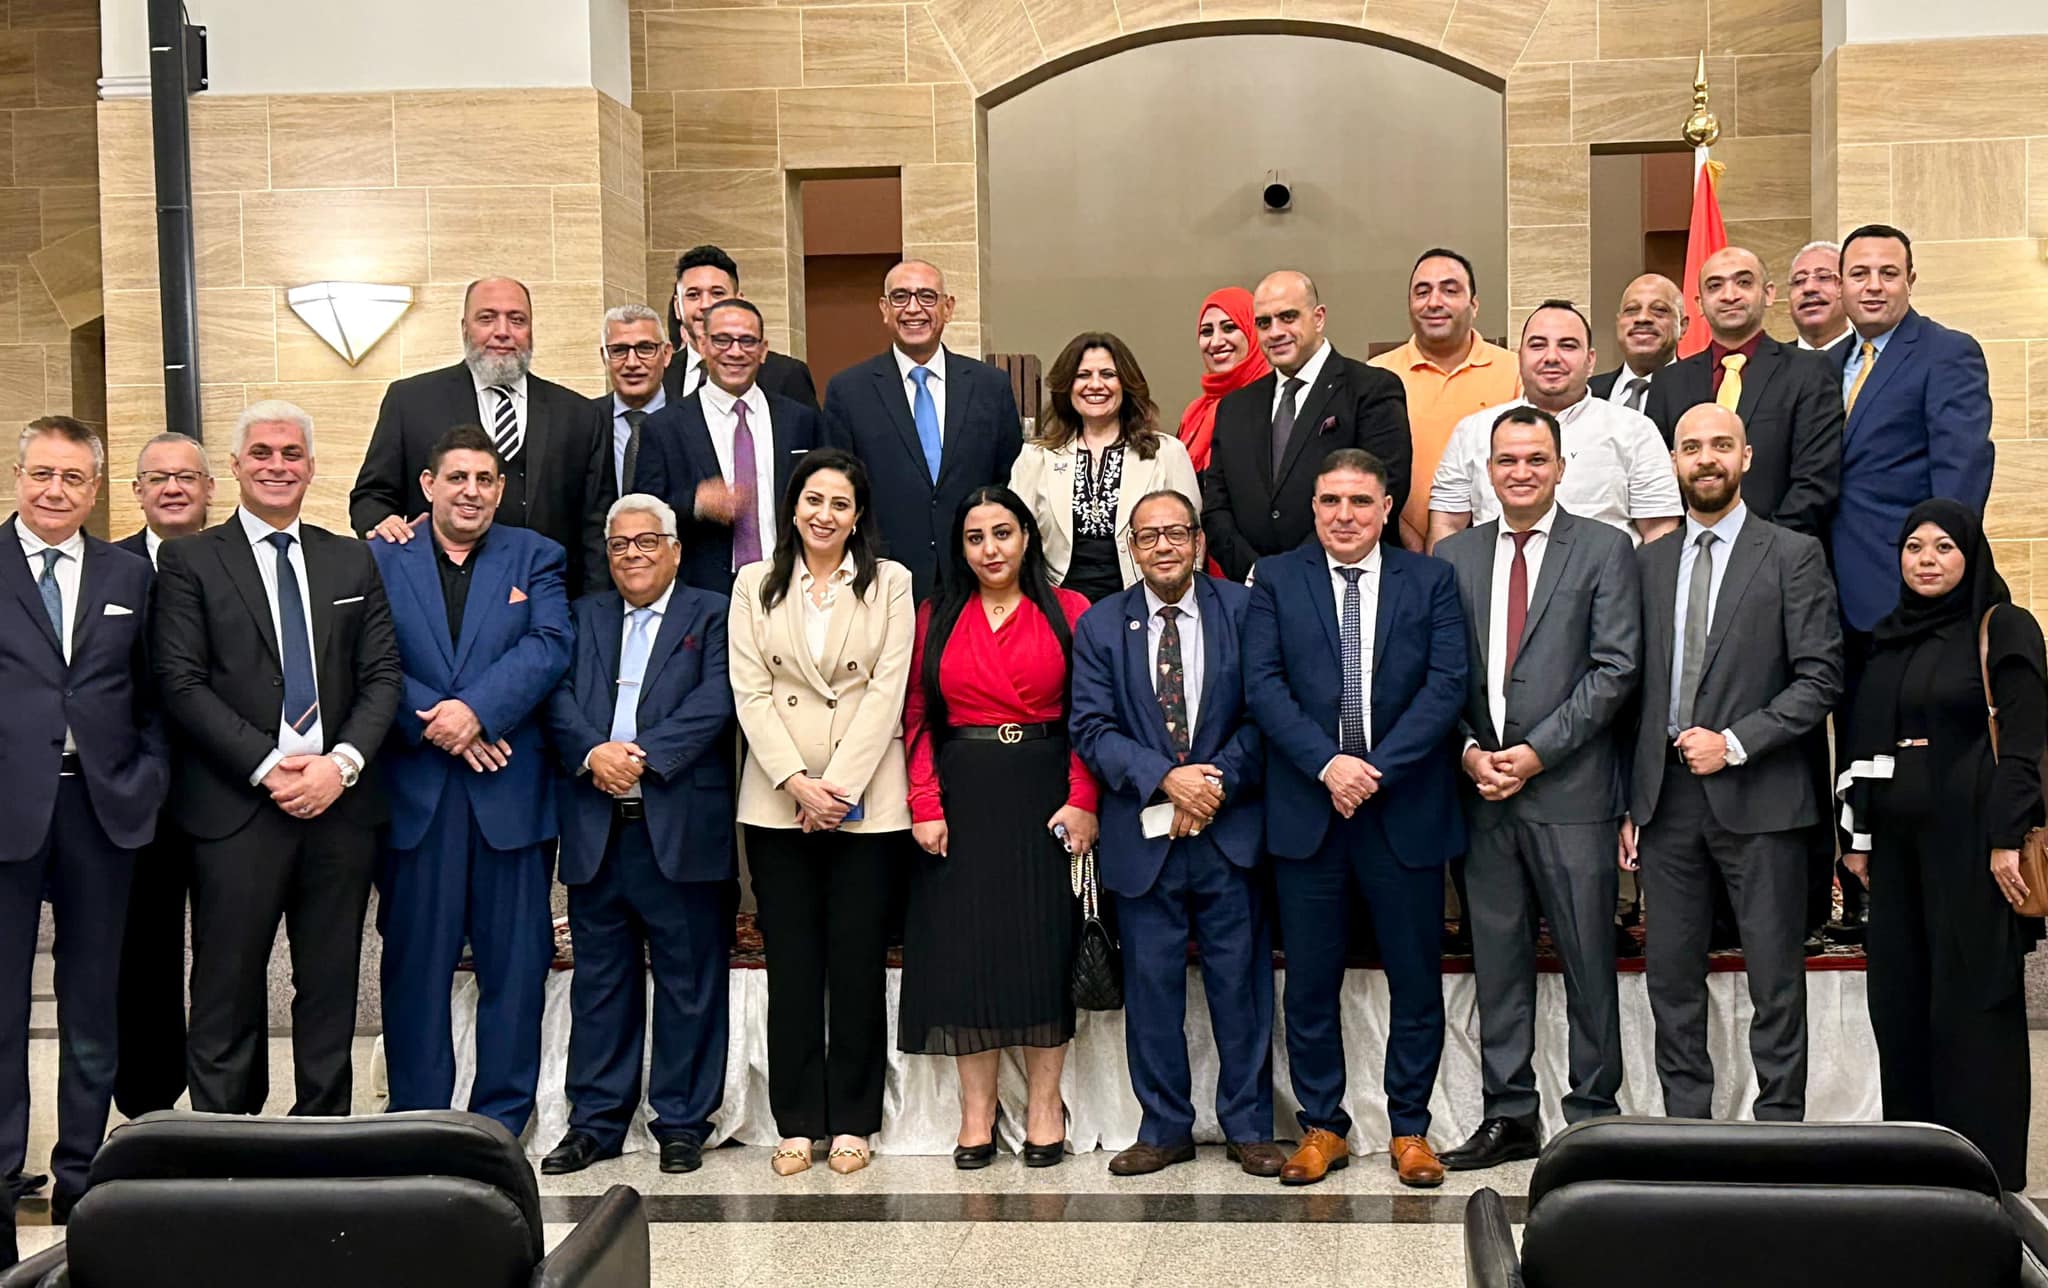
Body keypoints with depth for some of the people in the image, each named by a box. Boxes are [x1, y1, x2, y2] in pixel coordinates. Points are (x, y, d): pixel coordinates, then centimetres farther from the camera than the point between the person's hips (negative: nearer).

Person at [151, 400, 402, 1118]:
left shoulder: (353, 562, 14)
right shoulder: (190, 561, 4)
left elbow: (384, 675, 8)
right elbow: (181, 682, -5)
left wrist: (341, 763, -9)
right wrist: (269, 766, -13)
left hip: (341, 802, 3)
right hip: (236, 809, -3)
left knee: (330, 991, 8)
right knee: (228, 997, 2)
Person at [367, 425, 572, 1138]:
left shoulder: (533, 557, 10)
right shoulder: (379, 559, 9)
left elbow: (549, 647, -5)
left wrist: (476, 710, -17)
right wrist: (435, 723, -15)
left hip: (510, 791, 0)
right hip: (414, 789, 0)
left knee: (514, 958, 4)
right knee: (416, 958, 6)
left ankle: (503, 1117, 15)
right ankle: (417, 1121, 17)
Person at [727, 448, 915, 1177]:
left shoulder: (890, 583, 4)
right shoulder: (755, 585, 8)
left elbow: (888, 689, -4)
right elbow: (750, 692, 1)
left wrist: (837, 785, -12)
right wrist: (797, 782, -11)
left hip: (866, 801, -1)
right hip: (778, 801, 1)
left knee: (858, 964, 2)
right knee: (792, 964, 4)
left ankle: (852, 1120, 12)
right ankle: (797, 1121, 12)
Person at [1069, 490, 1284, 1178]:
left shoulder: (1243, 610, 3)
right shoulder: (1100, 625, 5)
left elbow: (1263, 713, -1)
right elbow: (1091, 727, -2)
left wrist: (1216, 785, -12)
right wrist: (1166, 778, -15)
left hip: (1230, 829, -1)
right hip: (1142, 835, 1)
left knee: (1242, 982, 5)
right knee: (1151, 986, 7)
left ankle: (1248, 1127, 18)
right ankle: (1164, 1129, 20)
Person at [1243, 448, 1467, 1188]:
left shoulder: (1431, 580, 6)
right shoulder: (1276, 580, 6)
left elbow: (1447, 683, -4)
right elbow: (1262, 685, -3)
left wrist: (1378, 768, -14)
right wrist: (1327, 763, -15)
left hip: (1406, 810, 0)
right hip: (1306, 811, 0)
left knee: (1417, 981, 7)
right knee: (1310, 983, 6)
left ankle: (1410, 1129, 20)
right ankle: (1322, 1127, 19)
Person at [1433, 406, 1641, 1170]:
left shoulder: (1604, 550, 1)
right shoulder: (1453, 557, 11)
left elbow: (1614, 669, -6)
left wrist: (1537, 751, -12)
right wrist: (1468, 750, -5)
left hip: (1569, 789, -3)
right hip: (1482, 790, 3)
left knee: (1588, 962, 3)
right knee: (1497, 961, 9)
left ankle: (1592, 1115, 14)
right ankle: (1509, 1116, 19)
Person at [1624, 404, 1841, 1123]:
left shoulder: (1794, 555, 1)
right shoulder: (1648, 562, 12)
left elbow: (1820, 678, -5)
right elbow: (1636, 686, 12)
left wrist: (1735, 742, -14)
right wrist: (1630, 799, 7)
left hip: (1757, 794, -4)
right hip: (1666, 795, 4)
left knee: (1775, 980, 2)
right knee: (1671, 977, 8)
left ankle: (1778, 1126, 12)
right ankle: (1684, 1125, 19)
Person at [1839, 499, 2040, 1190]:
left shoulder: (2004, 628, -4)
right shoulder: (1890, 637, 14)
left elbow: (2025, 741, -11)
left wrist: (2008, 838, -18)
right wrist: (1859, 835, 13)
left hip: (1969, 838, -6)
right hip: (1897, 839, 6)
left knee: (1973, 999, -3)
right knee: (1898, 999, 8)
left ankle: (1987, 1165, 6)